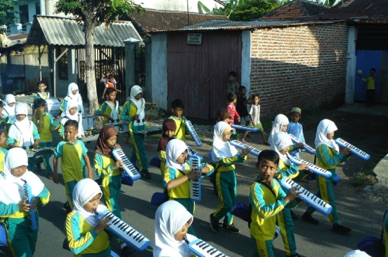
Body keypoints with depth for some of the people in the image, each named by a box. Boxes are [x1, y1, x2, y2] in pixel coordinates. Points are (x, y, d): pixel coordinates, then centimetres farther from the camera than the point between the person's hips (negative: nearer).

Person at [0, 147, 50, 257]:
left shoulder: (31, 177, -6)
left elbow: (45, 194, -2)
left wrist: (37, 201, -23)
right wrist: (18, 207, -29)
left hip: (33, 220, 5)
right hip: (14, 223, -4)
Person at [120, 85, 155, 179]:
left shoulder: (142, 101, 9)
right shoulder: (128, 104, -10)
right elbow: (122, 117, -8)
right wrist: (132, 118, -22)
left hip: (142, 128, 7)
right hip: (133, 129, -7)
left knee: (137, 148, 16)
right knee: (141, 149, -11)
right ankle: (144, 169, -8)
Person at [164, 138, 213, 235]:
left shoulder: (188, 164, 2)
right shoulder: (170, 169, -18)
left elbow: (210, 168, 6)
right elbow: (168, 185, -39)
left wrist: (200, 170, -16)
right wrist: (188, 176, -35)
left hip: (189, 201, 7)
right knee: (191, 235, -5)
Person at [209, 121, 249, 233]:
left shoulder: (229, 145, 4)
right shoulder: (216, 147, -14)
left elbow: (238, 158, 3)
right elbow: (224, 161, -27)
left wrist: (243, 155, -19)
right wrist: (240, 156, -34)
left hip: (232, 174, 7)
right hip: (222, 176, -6)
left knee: (233, 202, 11)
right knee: (227, 204, -6)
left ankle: (228, 223, 30)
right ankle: (214, 217, 21)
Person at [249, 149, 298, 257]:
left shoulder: (275, 183, -2)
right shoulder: (256, 187, -27)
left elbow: (286, 202, 4)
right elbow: (263, 212, -36)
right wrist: (285, 200, -36)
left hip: (269, 230, 8)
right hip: (261, 233, -8)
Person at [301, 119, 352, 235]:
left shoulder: (330, 143, 7)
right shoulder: (322, 146, -20)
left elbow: (337, 160, 8)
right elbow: (329, 162, -25)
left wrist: (347, 154, -8)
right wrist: (341, 154, -23)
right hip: (324, 176, -9)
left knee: (320, 196, 19)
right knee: (330, 200, -2)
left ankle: (307, 214, 33)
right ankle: (336, 225, 6)